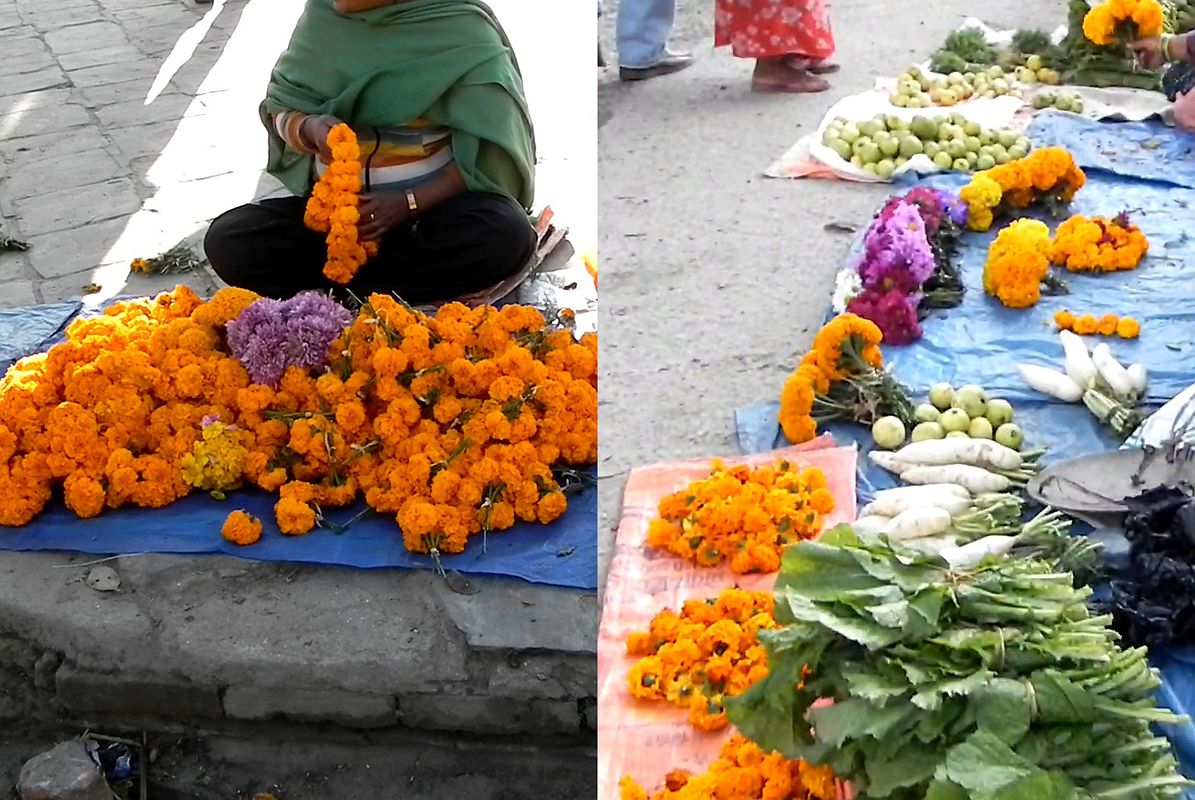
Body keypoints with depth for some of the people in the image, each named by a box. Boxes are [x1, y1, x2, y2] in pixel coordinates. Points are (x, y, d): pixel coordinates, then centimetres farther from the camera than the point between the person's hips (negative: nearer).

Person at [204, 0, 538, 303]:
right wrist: (310, 129, -20)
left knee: (503, 236, -35)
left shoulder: (462, 27, -12)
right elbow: (281, 109, 4)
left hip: (432, 202, -3)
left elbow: (492, 148, -13)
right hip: (335, 204, 3)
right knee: (227, 242, -20)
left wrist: (410, 203, -24)